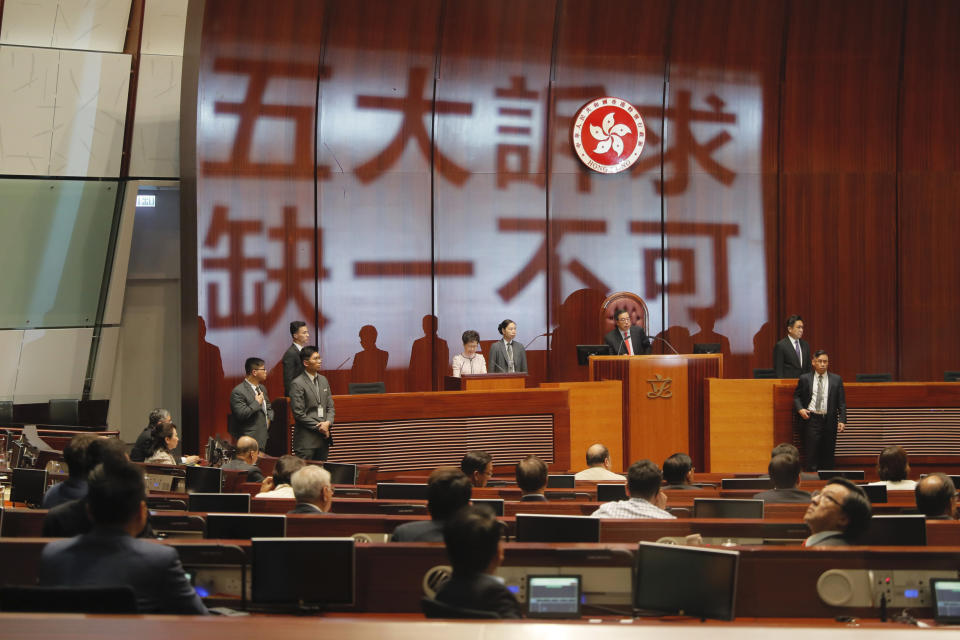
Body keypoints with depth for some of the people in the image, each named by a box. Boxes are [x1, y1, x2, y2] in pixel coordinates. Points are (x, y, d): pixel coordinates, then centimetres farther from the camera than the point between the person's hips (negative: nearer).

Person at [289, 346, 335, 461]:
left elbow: (330, 407, 14)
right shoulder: (297, 384, -9)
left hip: (323, 438, 7)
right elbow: (298, 413, -12)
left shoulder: (323, 380, 14)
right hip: (306, 440, -7)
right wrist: (318, 427, -12)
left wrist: (328, 422, -6)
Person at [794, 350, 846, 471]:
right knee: (812, 454, -6)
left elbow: (841, 402, 6)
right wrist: (800, 409, -5)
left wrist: (842, 420, -4)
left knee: (828, 455, 3)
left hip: (829, 421, 1)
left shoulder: (836, 380, 8)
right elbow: (797, 396, 15)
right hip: (811, 419, -1)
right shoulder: (805, 379, 7)